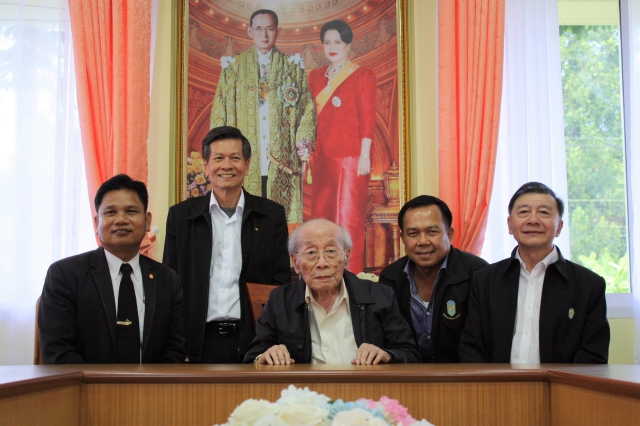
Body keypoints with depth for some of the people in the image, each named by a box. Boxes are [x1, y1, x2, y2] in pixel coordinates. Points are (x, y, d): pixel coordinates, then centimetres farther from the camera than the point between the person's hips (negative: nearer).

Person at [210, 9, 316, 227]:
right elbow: (219, 111, 8)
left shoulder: (292, 67, 11)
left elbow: (307, 108, 8)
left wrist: (304, 142, -4)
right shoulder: (234, 67, 10)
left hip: (281, 160, 0)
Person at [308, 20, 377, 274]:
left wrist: (364, 155, -14)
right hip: (323, 156, 6)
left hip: (350, 157, -6)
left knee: (349, 217, -4)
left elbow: (368, 117, -7)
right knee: (321, 215, 9)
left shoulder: (362, 76, -2)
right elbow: (313, 115, 14)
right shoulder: (316, 77, 14)